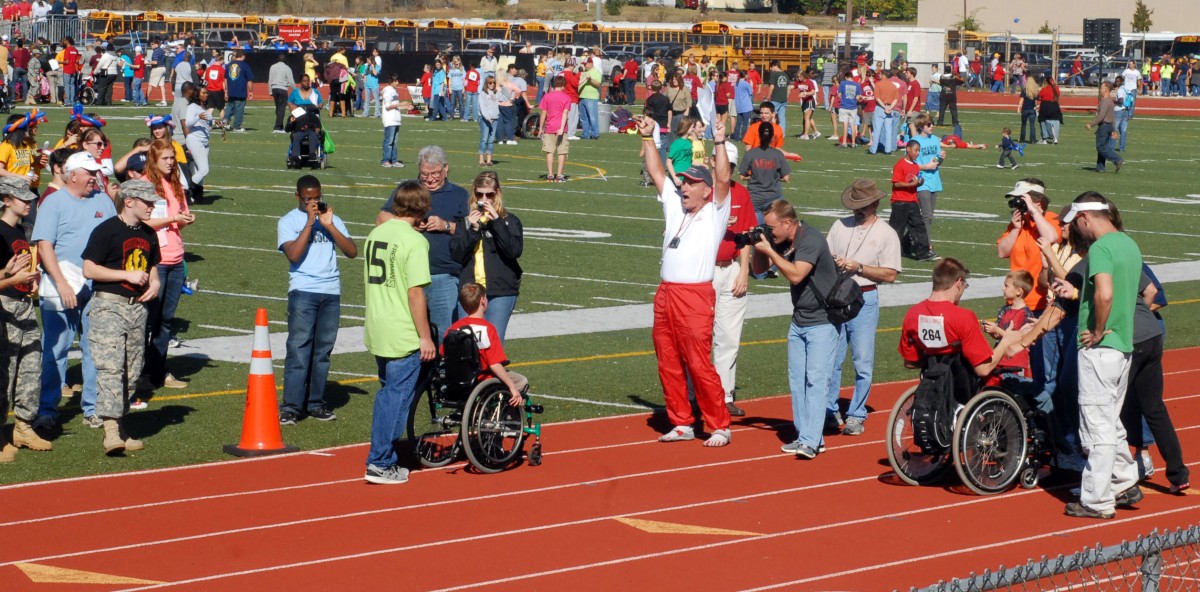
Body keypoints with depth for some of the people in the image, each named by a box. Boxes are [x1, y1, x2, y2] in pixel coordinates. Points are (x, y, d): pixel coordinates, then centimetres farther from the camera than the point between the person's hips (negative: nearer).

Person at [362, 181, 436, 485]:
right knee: (397, 396, 0)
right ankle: (380, 464, 3)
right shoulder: (414, 241, -15)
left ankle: (384, 458, 24)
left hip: (376, 330, 8)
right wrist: (425, 336, -13)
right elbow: (415, 292, -18)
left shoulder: (376, 234, 9)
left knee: (387, 392, 19)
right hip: (403, 334, -8)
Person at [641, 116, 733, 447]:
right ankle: (681, 423, 16)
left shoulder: (715, 213, 1)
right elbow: (656, 172, 18)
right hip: (666, 295, 7)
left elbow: (723, 179, -14)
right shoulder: (674, 207, 17)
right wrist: (648, 137, 12)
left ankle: (719, 427, -1)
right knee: (668, 364, 7)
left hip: (696, 295, -7)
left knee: (699, 364, -9)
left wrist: (720, 143, -18)